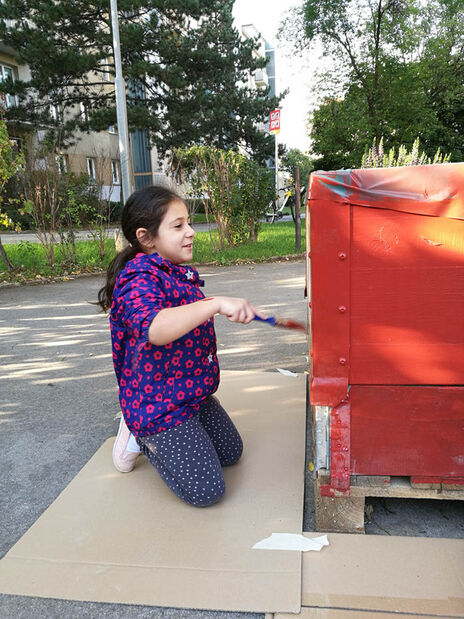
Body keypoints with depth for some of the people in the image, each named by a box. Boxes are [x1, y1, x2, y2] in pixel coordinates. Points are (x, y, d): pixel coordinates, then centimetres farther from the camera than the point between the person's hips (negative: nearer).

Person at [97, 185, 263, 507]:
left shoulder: (181, 274, 7)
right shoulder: (139, 280, -24)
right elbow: (154, 329, -47)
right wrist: (217, 304, -53)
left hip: (194, 393, 9)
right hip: (159, 404, -9)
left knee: (231, 452, 22)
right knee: (206, 490, -6)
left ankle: (153, 435, 26)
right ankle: (143, 437, 12)